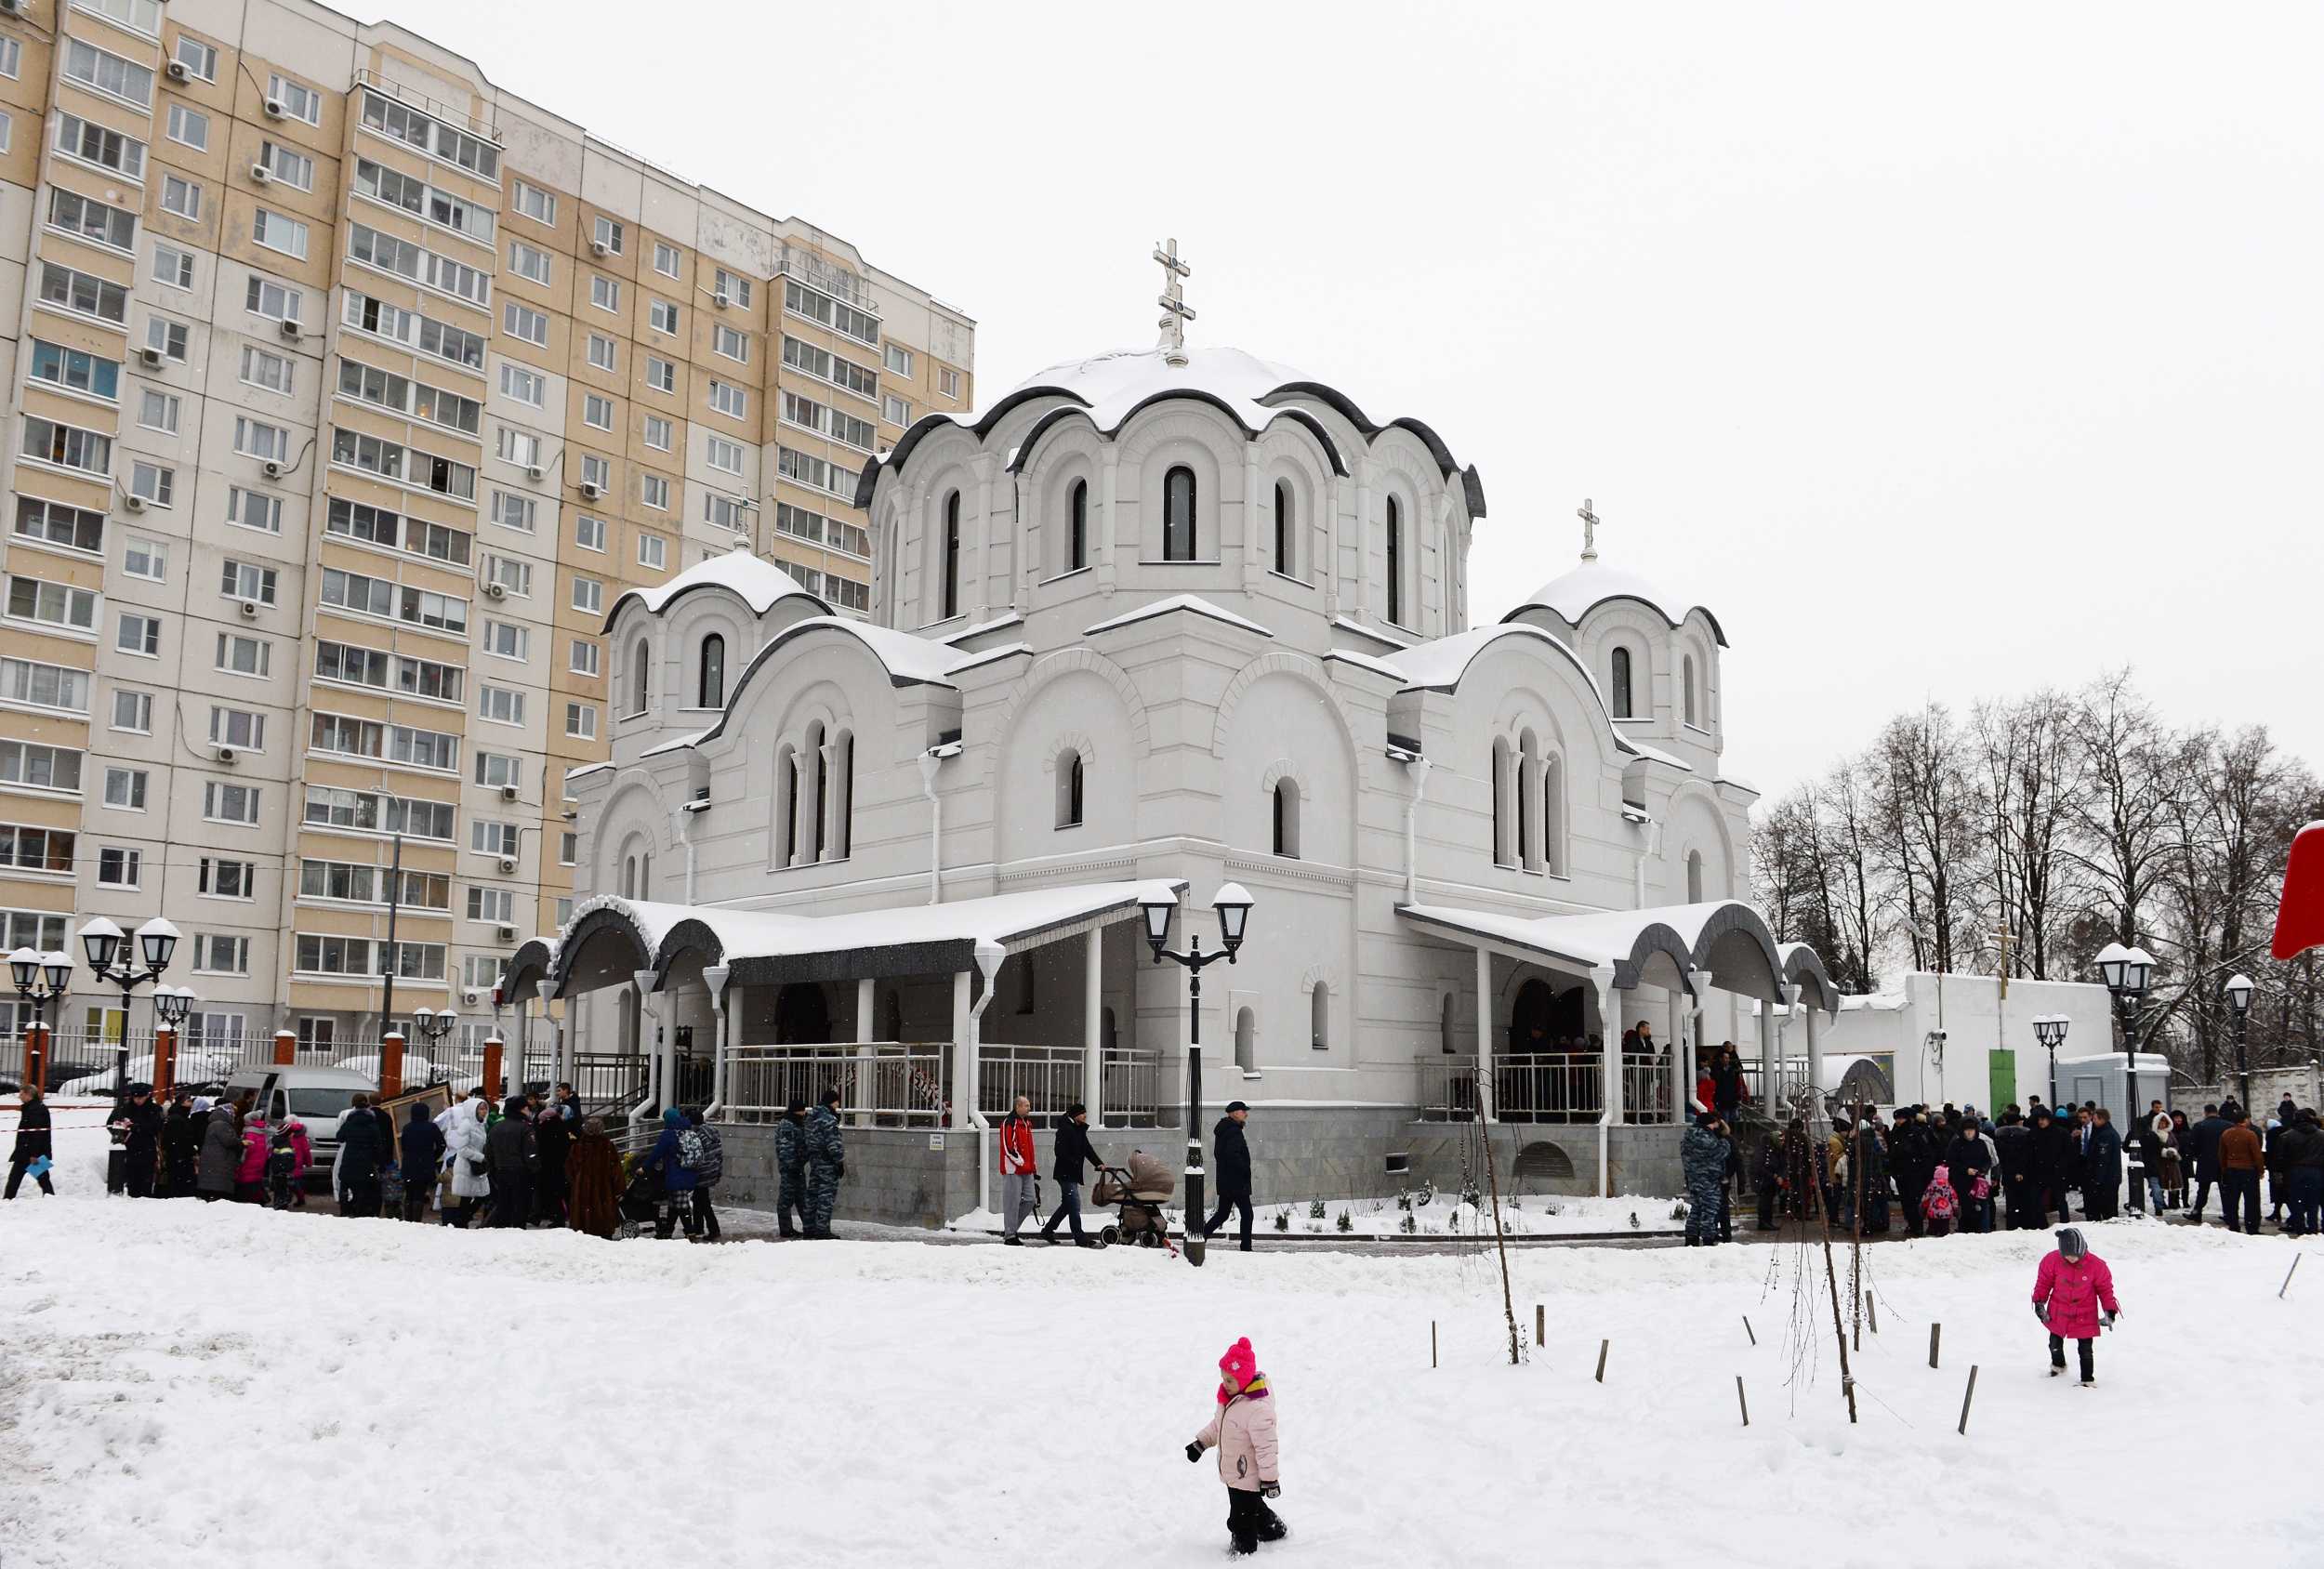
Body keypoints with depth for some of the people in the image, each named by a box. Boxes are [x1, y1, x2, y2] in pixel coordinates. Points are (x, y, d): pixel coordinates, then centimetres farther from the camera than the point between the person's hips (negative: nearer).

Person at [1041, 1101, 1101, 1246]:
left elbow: (1087, 1149, 14)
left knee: (1067, 1205, 15)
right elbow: (1061, 1152, -20)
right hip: (1065, 1173, -10)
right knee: (1074, 1205, -9)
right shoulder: (1065, 1129, -14)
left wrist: (1098, 1164, 2)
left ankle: (1048, 1230, 26)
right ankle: (1080, 1237, -6)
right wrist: (1074, 1163, -23)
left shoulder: (1080, 1130, 15)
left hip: (1073, 1174, 10)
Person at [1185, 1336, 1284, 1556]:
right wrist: (1201, 1442, 12)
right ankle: (1274, 1530, 51)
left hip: (1248, 1477, -9)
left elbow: (1266, 1446, -26)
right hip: (1234, 1472, 9)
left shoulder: (1258, 1408, -32)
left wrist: (1269, 1479, -20)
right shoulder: (1230, 1396, -3)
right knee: (1253, 1508, 29)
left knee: (1240, 1520, 3)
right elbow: (1218, 1423, 16)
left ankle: (1244, 1553, 23)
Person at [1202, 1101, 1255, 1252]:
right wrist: (1245, 1169, -16)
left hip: (1225, 1182, 9)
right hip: (1237, 1182, -9)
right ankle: (1246, 1248, 0)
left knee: (1222, 1213, 15)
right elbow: (1232, 1154, -27)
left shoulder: (1222, 1130, 15)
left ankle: (1201, 1236, 10)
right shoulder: (1234, 1131, -16)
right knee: (1247, 1214, -1)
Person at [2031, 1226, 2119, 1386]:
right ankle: (2058, 1365, 48)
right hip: (2058, 1312, 2)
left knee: (2085, 1349, 1)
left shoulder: (2096, 1265, -21)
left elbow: (2105, 1288, -6)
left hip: (2085, 1316, -2)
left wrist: (2110, 1312, -6)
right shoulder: (2053, 1261, -19)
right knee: (2055, 1344, 20)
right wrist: (2039, 1303, -3)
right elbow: (2044, 1282, -4)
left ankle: (2088, 1379, 20)